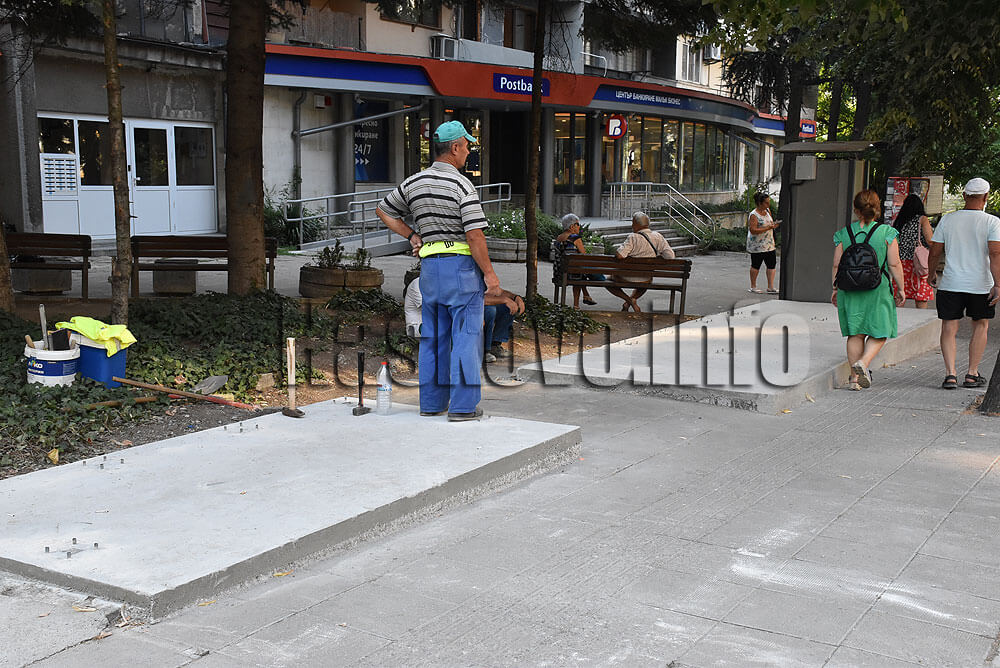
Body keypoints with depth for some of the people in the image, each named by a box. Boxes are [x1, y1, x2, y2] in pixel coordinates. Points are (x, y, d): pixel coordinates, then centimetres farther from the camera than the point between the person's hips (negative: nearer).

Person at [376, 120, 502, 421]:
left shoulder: (413, 183, 8)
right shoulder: (462, 185, -12)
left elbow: (383, 210, 20)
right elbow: (475, 234, -16)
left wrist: (412, 236, 15)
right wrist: (489, 273, -10)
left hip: (429, 265, 6)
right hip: (462, 264, -6)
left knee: (433, 335, 12)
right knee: (466, 334, -2)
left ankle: (432, 402, 17)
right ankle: (463, 405, -3)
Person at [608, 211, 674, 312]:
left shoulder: (633, 238, -21)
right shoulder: (658, 237, -7)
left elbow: (619, 255, -31)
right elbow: (670, 256, -10)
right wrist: (656, 257, 6)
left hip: (628, 278, -5)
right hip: (646, 280, 5)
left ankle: (629, 300, 3)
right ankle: (628, 303, 22)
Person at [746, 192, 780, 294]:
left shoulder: (767, 211, 10)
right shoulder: (753, 215, -14)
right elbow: (753, 230, -22)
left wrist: (774, 225, 0)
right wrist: (768, 228, -24)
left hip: (769, 244, 7)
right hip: (757, 246, -7)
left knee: (771, 264, 0)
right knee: (756, 265, 4)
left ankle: (770, 287, 2)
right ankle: (753, 287, 17)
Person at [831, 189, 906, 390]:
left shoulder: (843, 233, 1)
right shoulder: (887, 232, -4)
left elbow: (836, 265, 3)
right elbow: (894, 264, -5)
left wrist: (835, 289, 13)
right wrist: (900, 288, 4)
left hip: (850, 289, 3)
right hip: (878, 289, -2)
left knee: (855, 333, 9)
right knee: (879, 332, 8)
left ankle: (855, 377, 9)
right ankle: (863, 362, -17)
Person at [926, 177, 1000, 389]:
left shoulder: (947, 219, 1)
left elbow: (934, 252, 3)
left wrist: (932, 274, 20)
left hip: (950, 284, 1)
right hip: (980, 285, 0)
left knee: (949, 328, 5)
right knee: (980, 325, 17)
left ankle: (950, 373, -9)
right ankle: (972, 374, 18)